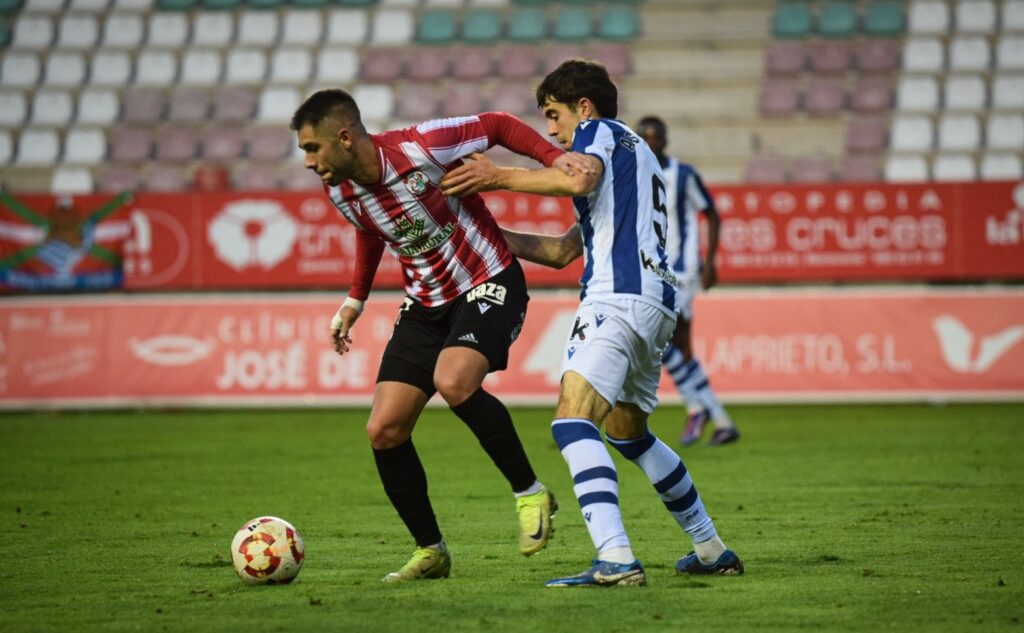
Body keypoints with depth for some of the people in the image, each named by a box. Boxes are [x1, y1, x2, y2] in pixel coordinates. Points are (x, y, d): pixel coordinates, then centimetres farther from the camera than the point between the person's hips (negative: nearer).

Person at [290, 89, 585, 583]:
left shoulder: (422, 147, -24)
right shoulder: (340, 191, -4)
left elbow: (497, 125, -10)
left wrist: (554, 158, -22)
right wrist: (355, 300, 15)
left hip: (487, 286, -7)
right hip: (425, 303, 7)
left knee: (453, 381, -34)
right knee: (383, 431, -4)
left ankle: (531, 494, -15)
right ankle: (430, 550, 12)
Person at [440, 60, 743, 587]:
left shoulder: (598, 130, 6)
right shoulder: (636, 154, 33)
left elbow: (579, 178, -21)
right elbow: (563, 251, 32)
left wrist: (499, 177, -13)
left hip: (619, 296, -10)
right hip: (655, 303, 10)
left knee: (572, 423, -19)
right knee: (628, 433, 25)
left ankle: (616, 560, -35)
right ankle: (712, 551, 30)